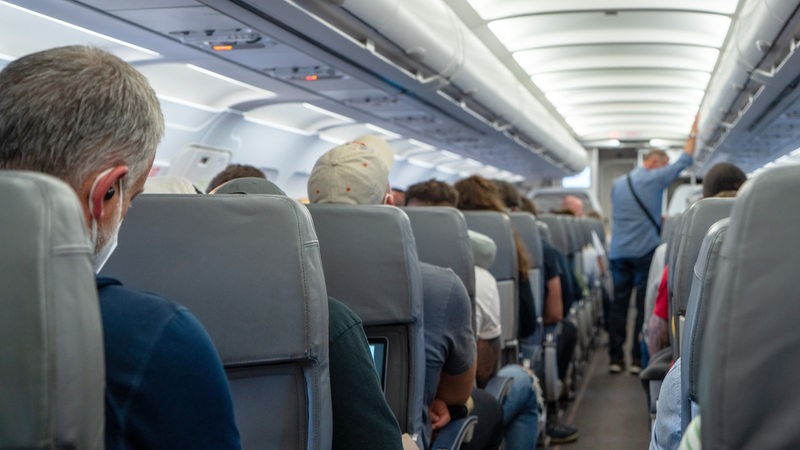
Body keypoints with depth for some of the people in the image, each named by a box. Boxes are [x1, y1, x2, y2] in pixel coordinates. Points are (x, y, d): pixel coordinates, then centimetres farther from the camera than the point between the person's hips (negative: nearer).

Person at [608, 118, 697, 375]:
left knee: (618, 305, 7)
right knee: (644, 306, 0)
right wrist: (693, 134, 19)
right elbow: (684, 161, 6)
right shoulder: (654, 179, -4)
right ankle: (638, 360, 0)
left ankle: (615, 359, 7)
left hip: (618, 253, 5)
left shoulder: (617, 184, 14)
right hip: (645, 252, -5)